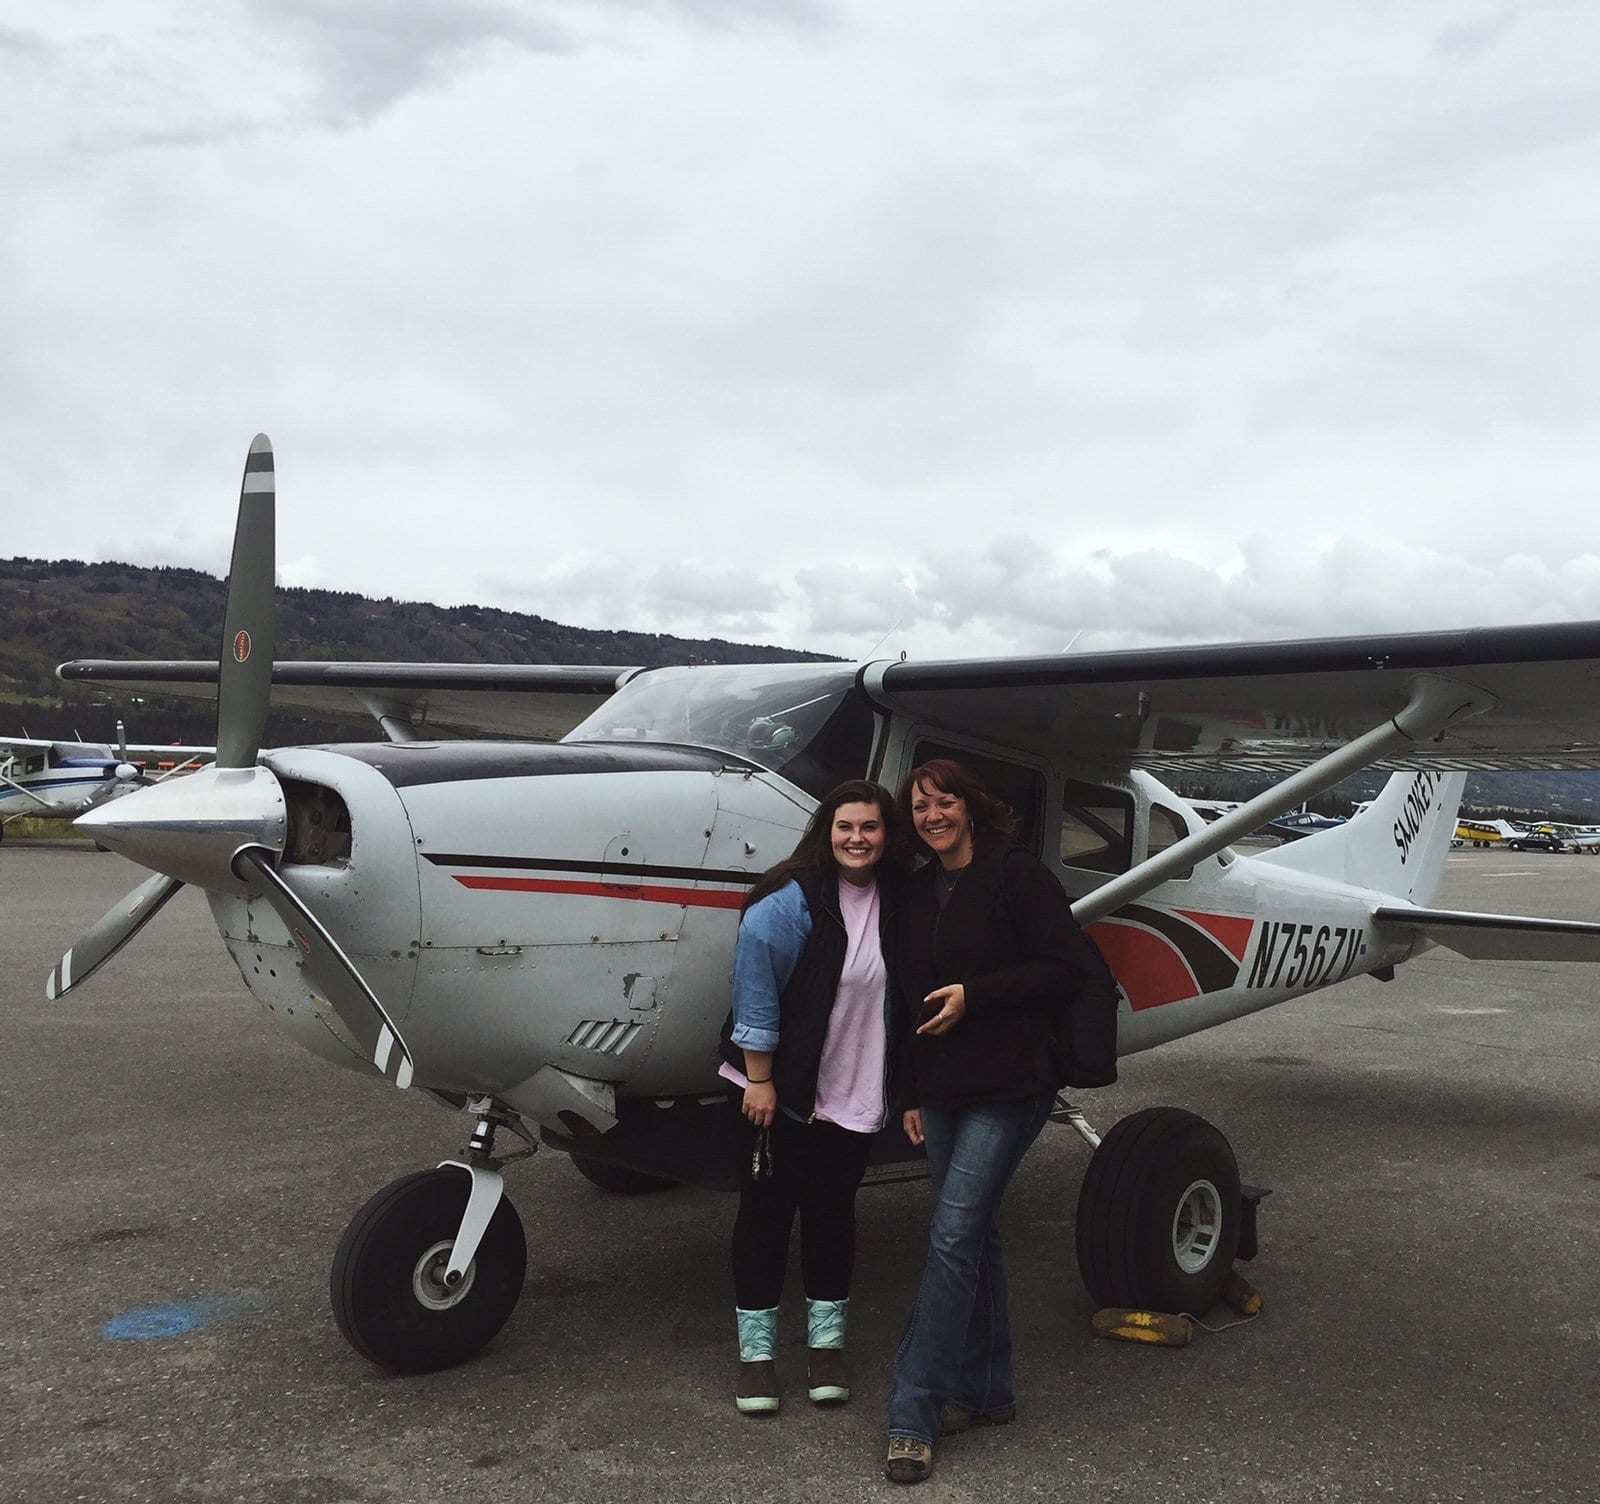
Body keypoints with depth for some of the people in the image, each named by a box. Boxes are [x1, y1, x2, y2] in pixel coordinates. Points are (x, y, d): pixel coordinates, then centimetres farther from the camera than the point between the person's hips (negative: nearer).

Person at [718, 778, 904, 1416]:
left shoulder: (893, 904, 1)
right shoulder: (791, 901, -17)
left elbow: (900, 996, 12)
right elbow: (756, 986, -19)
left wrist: (900, 1091, 11)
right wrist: (759, 1079, -18)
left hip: (855, 1093, 5)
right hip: (782, 1090, -5)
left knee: (832, 1212, 15)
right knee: (766, 1210, 6)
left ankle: (826, 1340, 28)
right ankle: (756, 1350, 18)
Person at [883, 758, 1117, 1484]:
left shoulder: (1017, 874, -9)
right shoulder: (918, 892, 11)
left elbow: (1065, 967, -12)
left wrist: (973, 995, -18)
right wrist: (910, 1095, 13)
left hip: (1007, 1089, -6)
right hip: (941, 1091, 7)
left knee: (954, 1239, -10)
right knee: (975, 1237, 14)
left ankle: (913, 1415, -5)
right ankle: (984, 1393, 25)